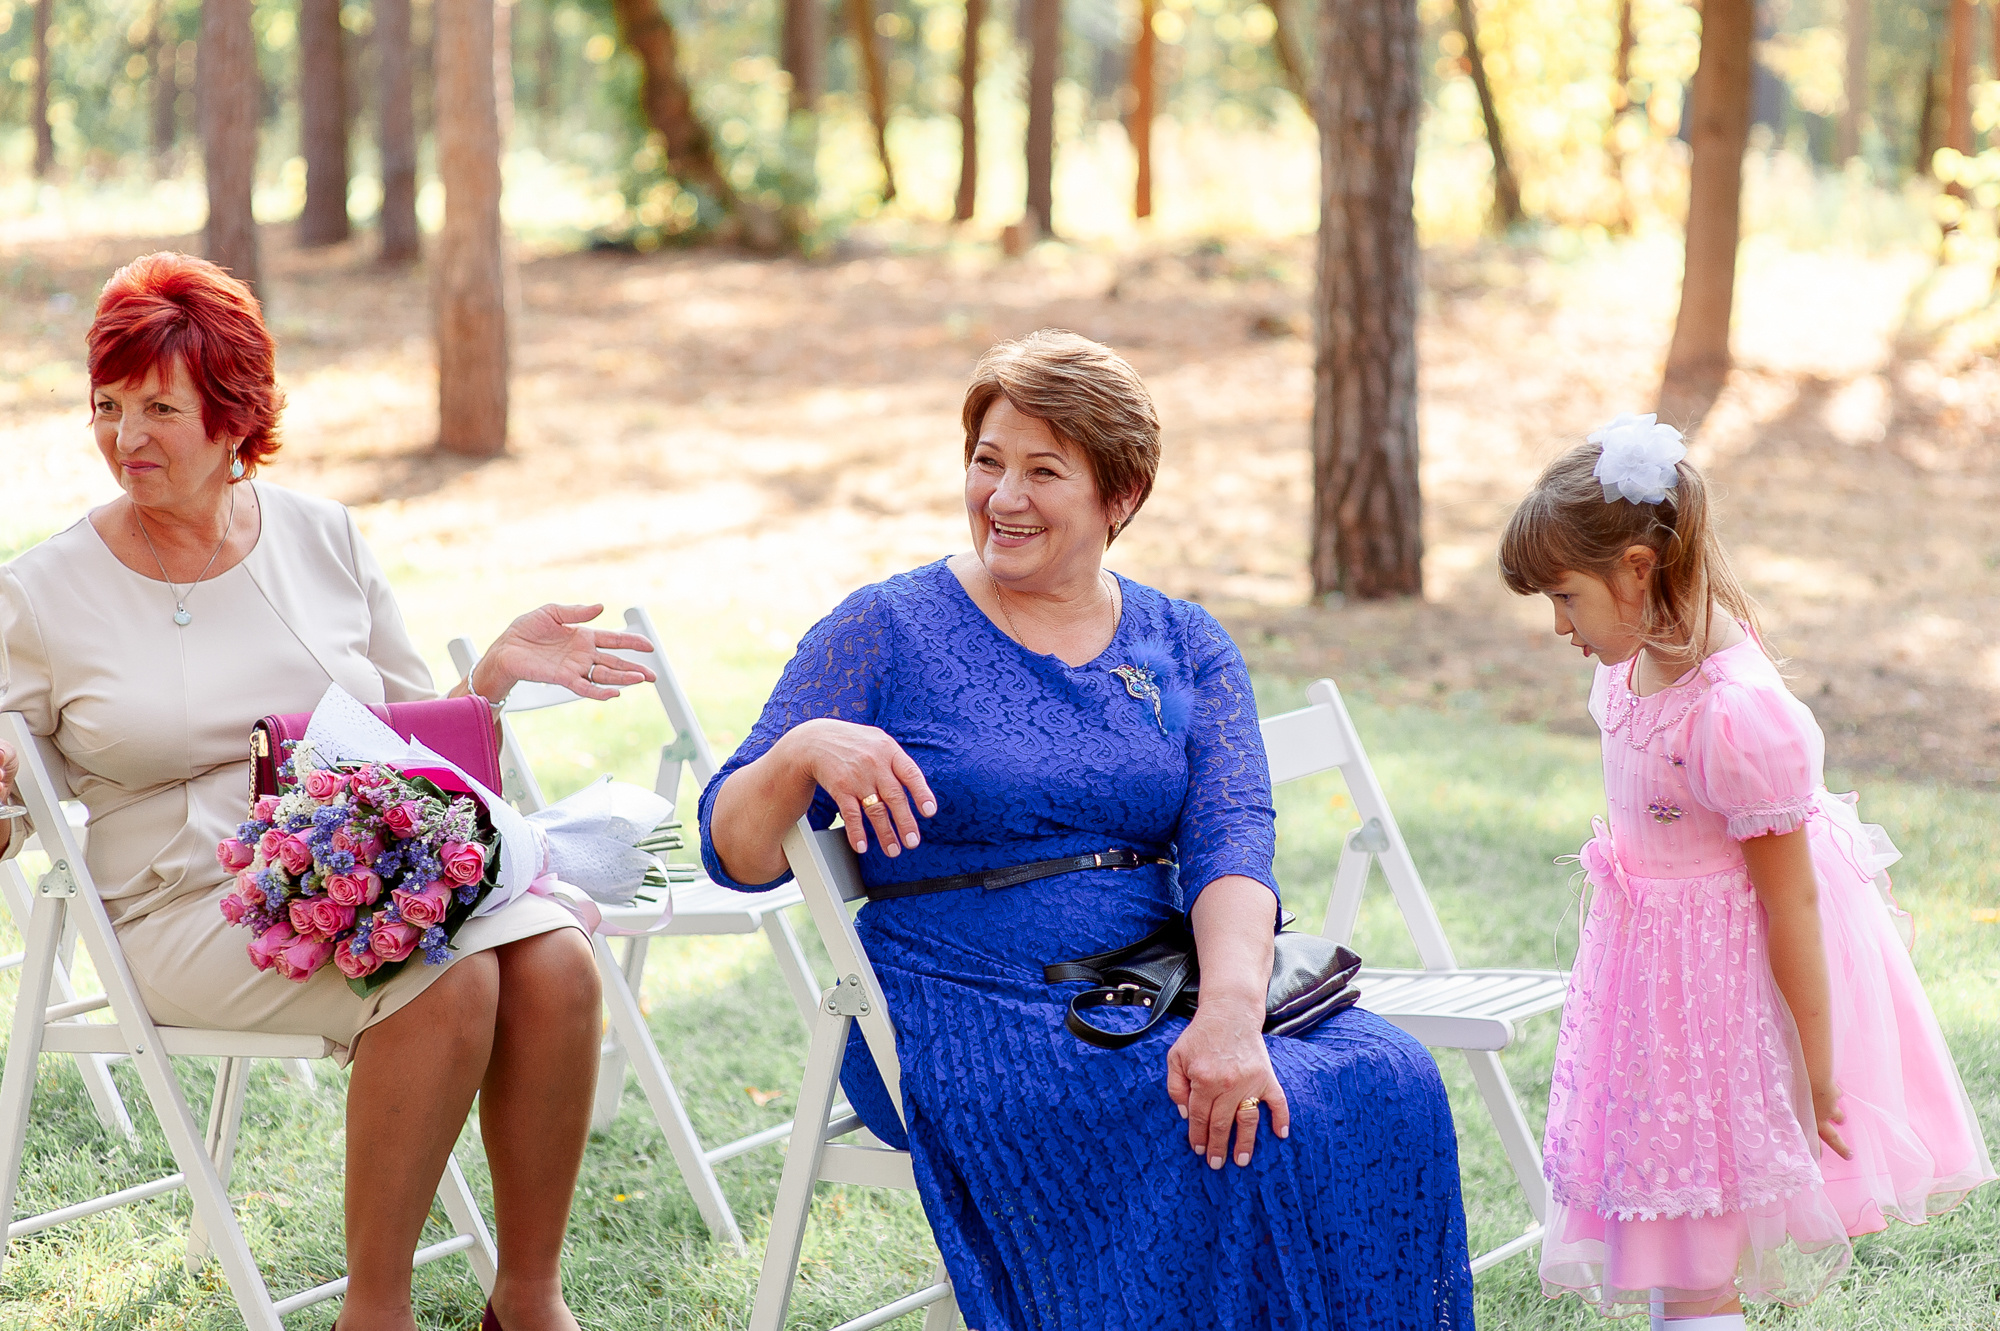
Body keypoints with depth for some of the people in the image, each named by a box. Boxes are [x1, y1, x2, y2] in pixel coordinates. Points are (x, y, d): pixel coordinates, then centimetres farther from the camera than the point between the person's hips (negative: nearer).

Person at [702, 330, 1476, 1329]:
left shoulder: (1185, 646, 12)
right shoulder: (886, 632, 2)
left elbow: (1232, 836, -5)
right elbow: (737, 855, -2)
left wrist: (1230, 1009, -25)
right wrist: (804, 750, -25)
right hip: (962, 1017, -4)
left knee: (1389, 1082, -23)